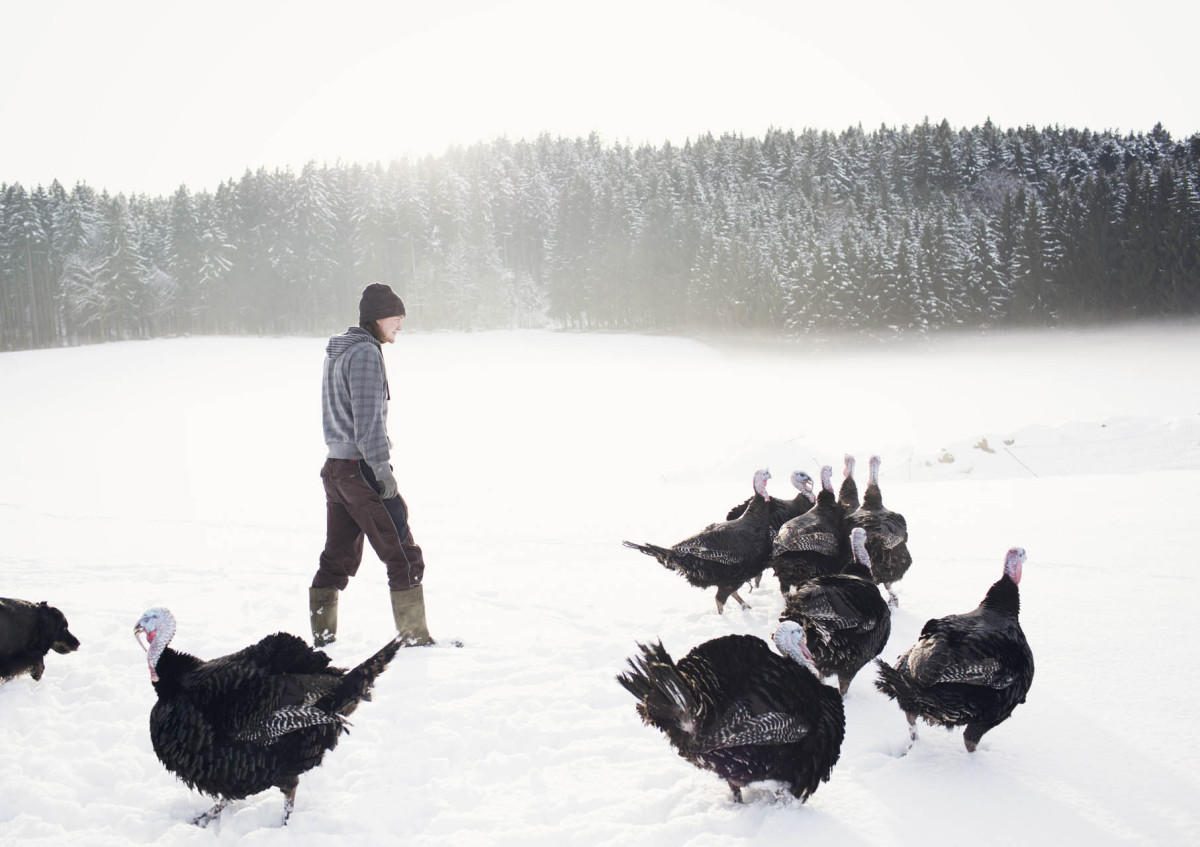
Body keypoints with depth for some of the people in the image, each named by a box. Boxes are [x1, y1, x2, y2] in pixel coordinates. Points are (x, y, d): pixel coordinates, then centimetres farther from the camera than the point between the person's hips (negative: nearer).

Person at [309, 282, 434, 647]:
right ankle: (415, 636, 0)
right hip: (362, 468, -9)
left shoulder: (337, 351, 15)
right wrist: (383, 470, -18)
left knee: (337, 557, 14)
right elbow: (367, 419, -19)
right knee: (403, 555, -3)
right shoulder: (366, 353, -14)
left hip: (335, 466, 9)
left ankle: (322, 636, 17)